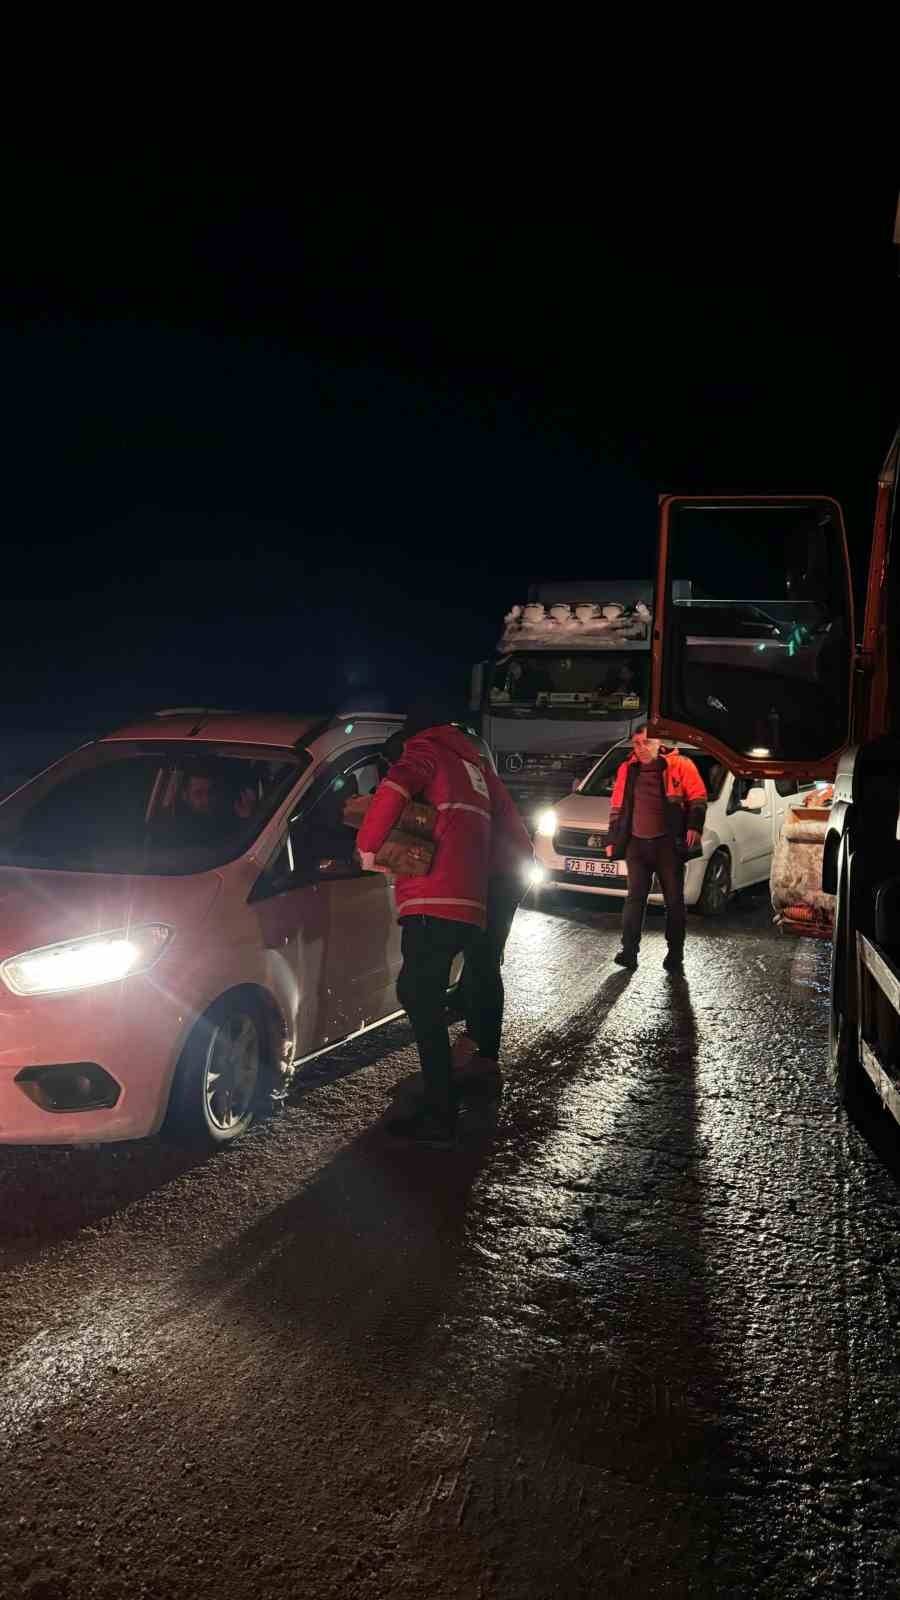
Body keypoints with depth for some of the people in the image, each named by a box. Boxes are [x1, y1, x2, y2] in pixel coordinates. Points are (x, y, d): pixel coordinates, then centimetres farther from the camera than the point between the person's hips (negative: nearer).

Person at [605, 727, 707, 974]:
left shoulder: (680, 765, -1)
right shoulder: (627, 769, 11)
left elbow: (698, 797, 0)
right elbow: (617, 806, 17)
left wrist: (694, 826, -12)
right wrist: (613, 839, 14)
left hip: (668, 843, -3)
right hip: (636, 843, 3)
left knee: (674, 900, 4)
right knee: (635, 898, 1)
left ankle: (675, 955, 11)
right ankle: (629, 951, 2)